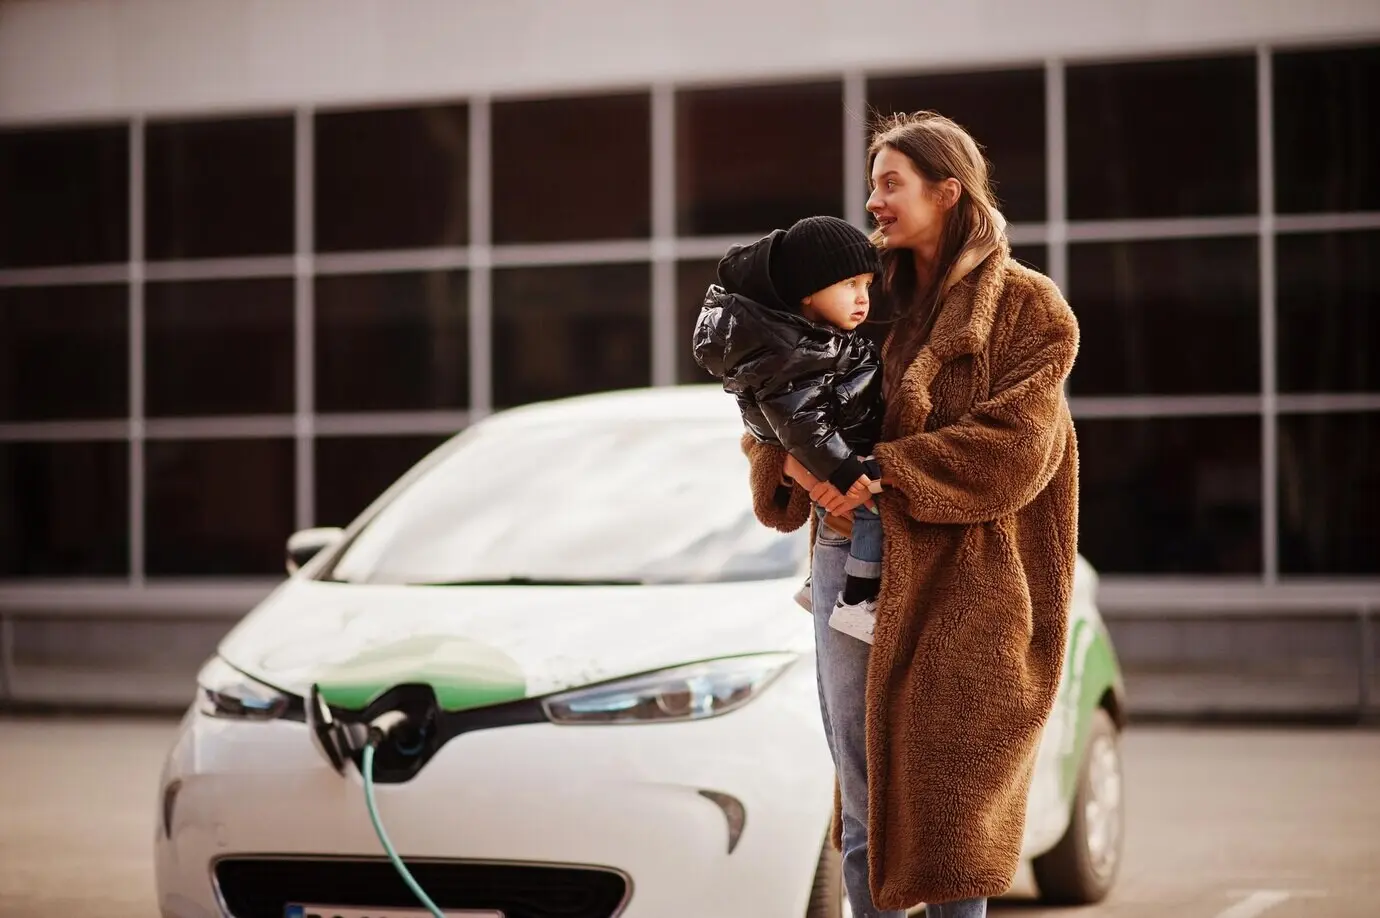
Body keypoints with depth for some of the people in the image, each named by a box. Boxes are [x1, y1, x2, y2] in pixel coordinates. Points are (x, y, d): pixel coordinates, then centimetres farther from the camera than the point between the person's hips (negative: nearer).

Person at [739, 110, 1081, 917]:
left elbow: (1011, 451, -13)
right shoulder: (875, 295, 15)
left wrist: (878, 476, -17)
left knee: (948, 805, -1)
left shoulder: (1026, 309, -2)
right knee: (863, 807, 7)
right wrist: (789, 453, -11)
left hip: (955, 585, -5)